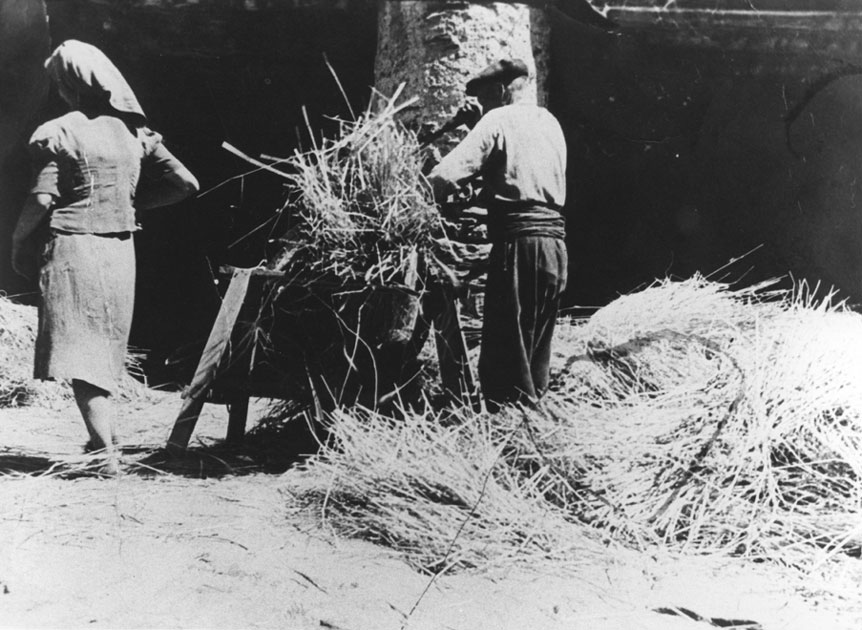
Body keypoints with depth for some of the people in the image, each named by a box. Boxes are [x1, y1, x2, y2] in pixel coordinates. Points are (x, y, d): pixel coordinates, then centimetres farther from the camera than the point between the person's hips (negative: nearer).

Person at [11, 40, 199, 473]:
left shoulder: (57, 134, -8)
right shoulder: (132, 130, 6)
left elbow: (42, 199, -15)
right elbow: (186, 183, 5)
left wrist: (19, 244, 1)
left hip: (72, 247, -5)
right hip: (121, 249, 6)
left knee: (78, 351, -3)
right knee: (105, 347, 19)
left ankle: (107, 451, -10)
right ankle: (102, 436, 27)